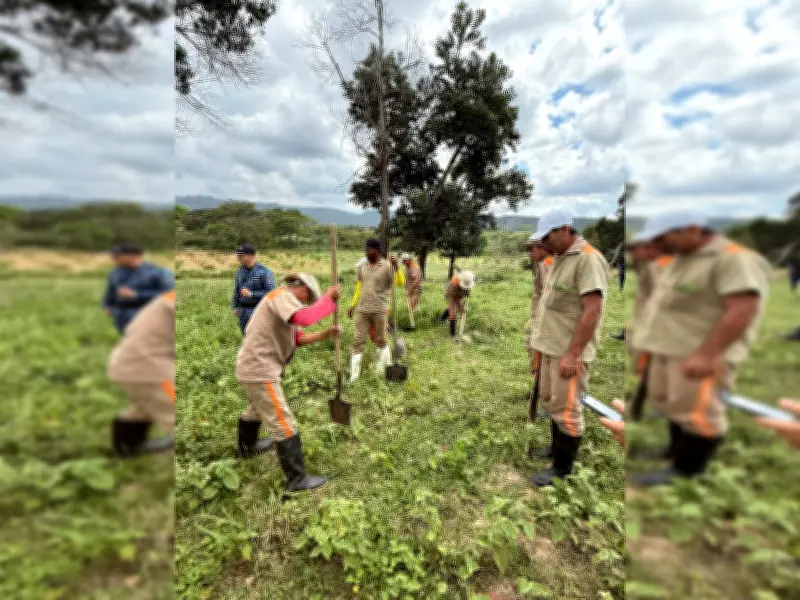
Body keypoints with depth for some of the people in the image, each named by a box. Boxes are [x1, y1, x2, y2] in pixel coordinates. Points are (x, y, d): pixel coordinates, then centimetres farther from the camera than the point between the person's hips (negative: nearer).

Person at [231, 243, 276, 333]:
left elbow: (271, 292, -16)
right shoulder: (240, 270, 6)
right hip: (242, 310, 6)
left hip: (257, 310, -6)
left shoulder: (264, 272, -14)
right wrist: (234, 306, 17)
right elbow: (236, 290, 18)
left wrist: (251, 294, -21)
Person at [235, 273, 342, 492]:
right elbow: (305, 318, -35)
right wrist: (329, 297, -24)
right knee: (284, 425, -5)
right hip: (260, 370, -11)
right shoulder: (282, 295, -15)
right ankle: (297, 479, 4)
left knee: (256, 409, 34)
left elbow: (299, 338, 14)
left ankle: (247, 446, 58)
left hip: (255, 367, 11)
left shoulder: (283, 302, 16)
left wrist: (327, 334, 3)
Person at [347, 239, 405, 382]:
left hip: (380, 310, -4)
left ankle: (384, 369, 29)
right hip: (361, 310, 4)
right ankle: (353, 376, 7)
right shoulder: (362, 267, 11)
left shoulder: (387, 266, -6)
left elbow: (401, 283, -18)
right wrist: (353, 304, 15)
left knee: (381, 341, 10)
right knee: (358, 341, 2)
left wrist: (396, 266, -32)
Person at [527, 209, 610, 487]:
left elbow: (592, 310, -23)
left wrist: (572, 354, -24)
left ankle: (562, 467, 17)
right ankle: (557, 447, 37)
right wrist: (541, 347, 19)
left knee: (566, 409, 3)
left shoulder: (588, 259, -16)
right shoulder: (559, 259, 13)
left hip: (568, 352, -9)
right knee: (551, 402, 19)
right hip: (551, 348, 9)